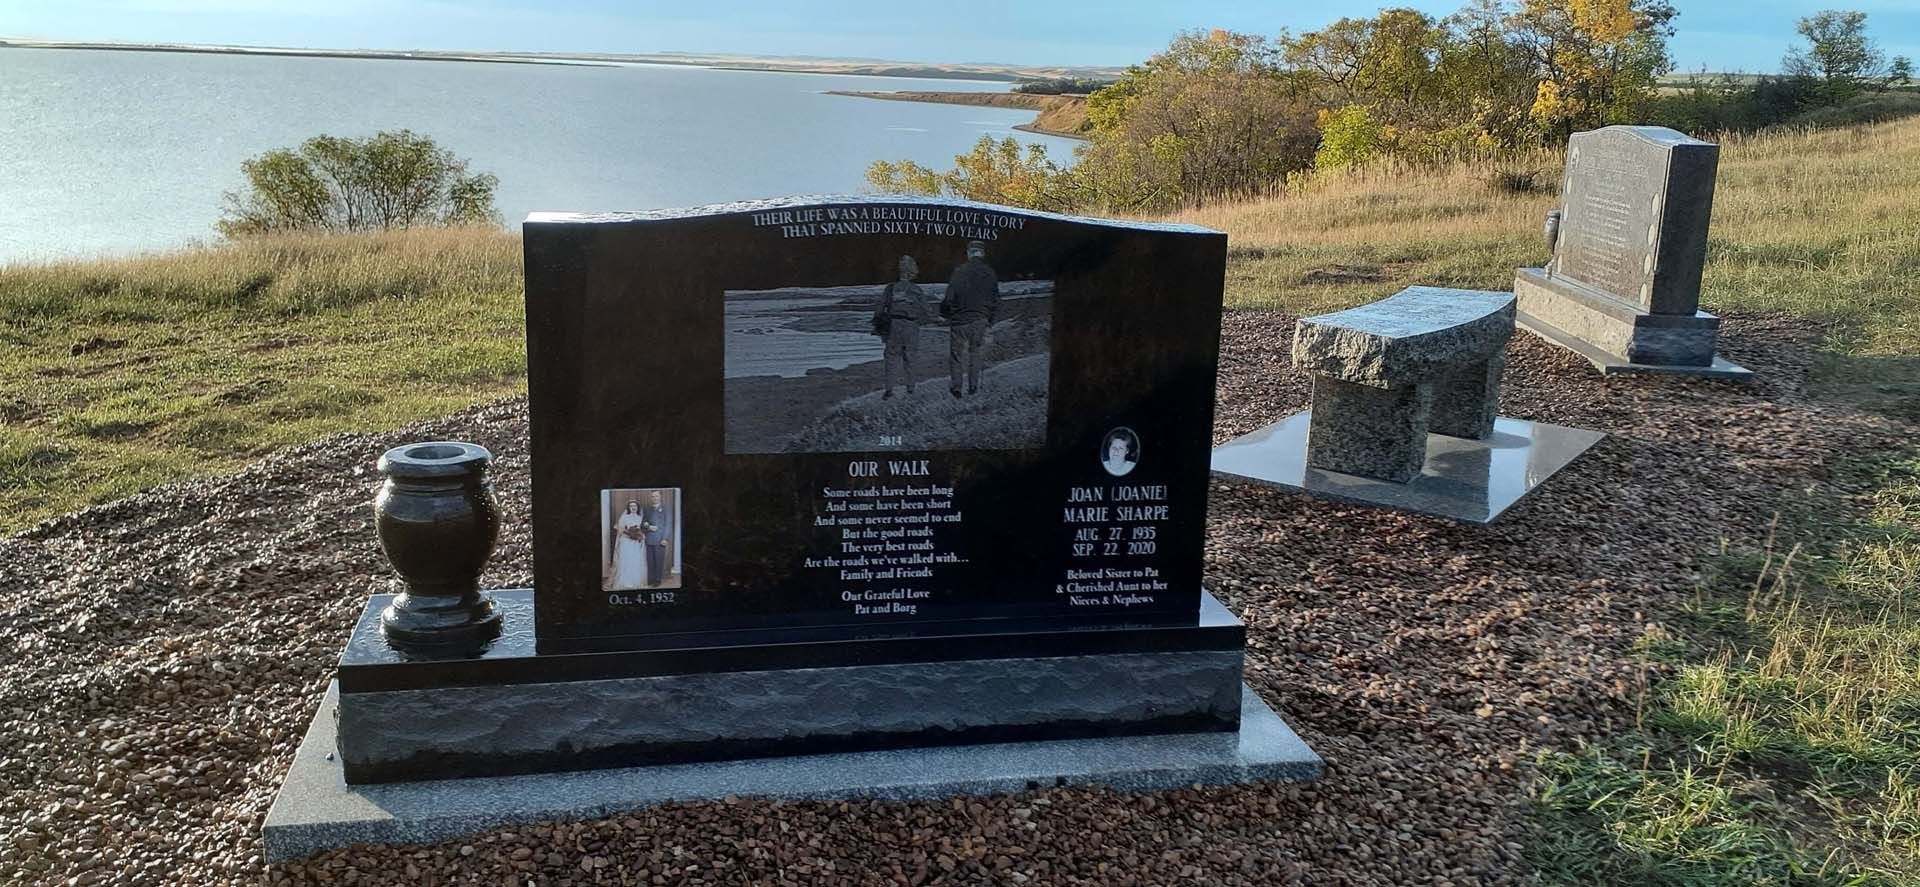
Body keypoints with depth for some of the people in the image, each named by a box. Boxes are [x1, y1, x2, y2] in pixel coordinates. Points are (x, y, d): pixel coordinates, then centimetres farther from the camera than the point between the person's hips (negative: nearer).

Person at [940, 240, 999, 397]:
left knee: (956, 354, 8)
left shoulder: (959, 271, -13)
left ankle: (955, 387, 9)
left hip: (960, 319, -3)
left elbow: (950, 297, -15)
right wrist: (990, 318, 19)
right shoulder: (990, 274, 0)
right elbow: (996, 300, 7)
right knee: (975, 353, 17)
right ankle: (973, 386, 18)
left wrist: (945, 314, 3)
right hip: (980, 320, 3)